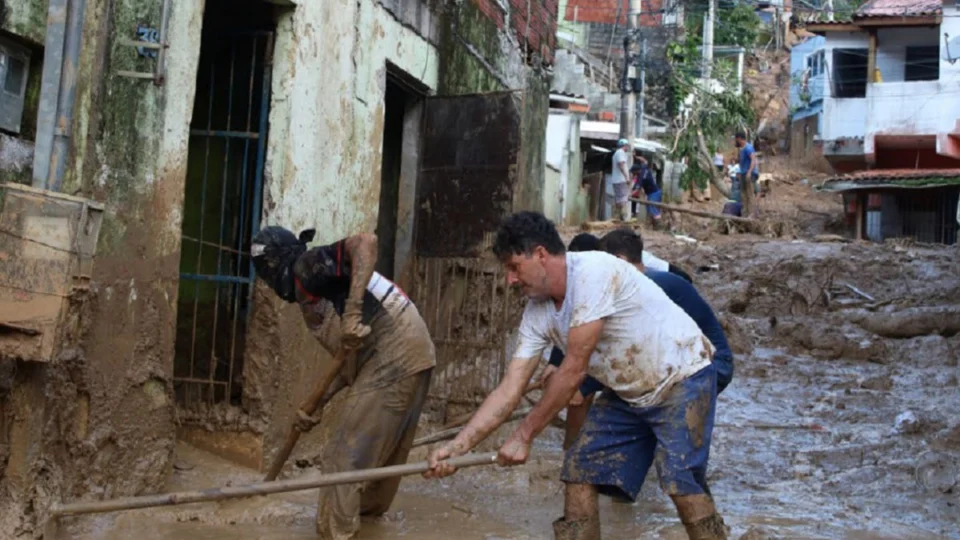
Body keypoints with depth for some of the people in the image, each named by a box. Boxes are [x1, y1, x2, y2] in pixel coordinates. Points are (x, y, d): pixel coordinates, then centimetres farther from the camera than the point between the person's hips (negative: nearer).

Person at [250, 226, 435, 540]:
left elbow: (366, 242, -23)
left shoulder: (307, 266, -5)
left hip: (393, 359, -10)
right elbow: (352, 359, 22)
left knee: (344, 458, -4)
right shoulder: (311, 300, 23)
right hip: (411, 356, 10)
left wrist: (352, 312, -28)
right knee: (382, 452, 27)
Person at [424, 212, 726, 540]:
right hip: (627, 393, 8)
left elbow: (574, 370, -27)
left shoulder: (594, 272, -28)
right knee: (579, 475, 2)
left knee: (682, 484, -20)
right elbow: (509, 390, -6)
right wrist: (457, 446, -15)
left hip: (682, 378, -8)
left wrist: (524, 435, -20)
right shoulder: (538, 313, -4)